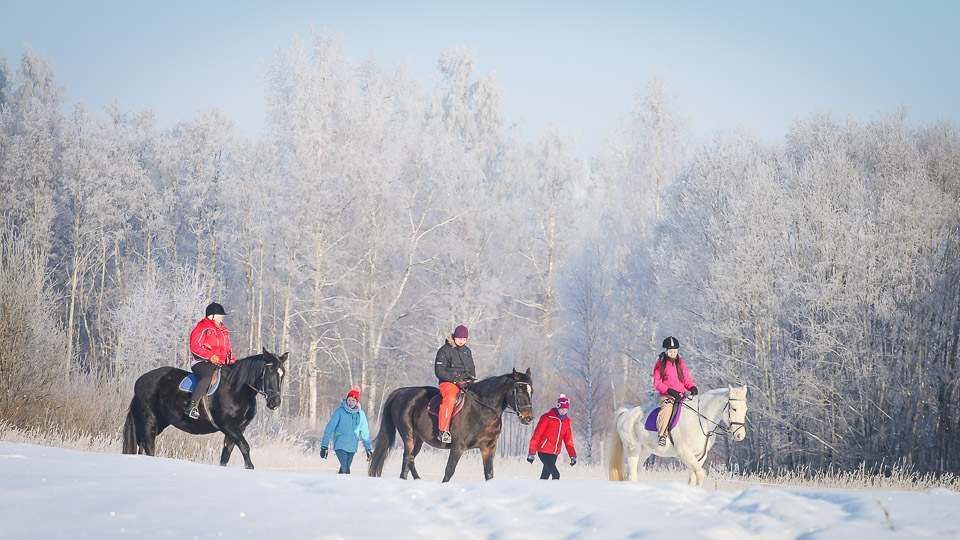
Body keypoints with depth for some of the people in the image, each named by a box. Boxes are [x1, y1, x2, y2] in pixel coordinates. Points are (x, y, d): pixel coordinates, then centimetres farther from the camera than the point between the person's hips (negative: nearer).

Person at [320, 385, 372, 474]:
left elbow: (364, 433, 14)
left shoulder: (361, 414, 6)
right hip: (340, 446, -4)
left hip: (352, 448, 4)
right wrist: (324, 446, -12)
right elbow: (329, 429, -7)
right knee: (345, 470, -18)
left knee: (344, 469, 9)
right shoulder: (339, 411, -6)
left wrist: (368, 449, 12)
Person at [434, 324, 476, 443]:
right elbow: (439, 371, -6)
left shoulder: (467, 351, 20)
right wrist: (454, 378, -18)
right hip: (448, 383, -7)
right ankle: (443, 431, -37)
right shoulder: (445, 351, -1)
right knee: (450, 399, -37)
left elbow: (472, 369, 28)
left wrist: (471, 378, 6)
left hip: (465, 383, 7)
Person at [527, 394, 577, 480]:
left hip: (554, 453, 6)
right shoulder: (547, 417, -9)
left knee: (545, 476, 11)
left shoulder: (567, 421, 9)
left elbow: (568, 440, 14)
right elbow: (536, 435, -7)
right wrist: (531, 453, -9)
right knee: (556, 475, -17)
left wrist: (573, 456, 3)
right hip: (544, 451, -6)